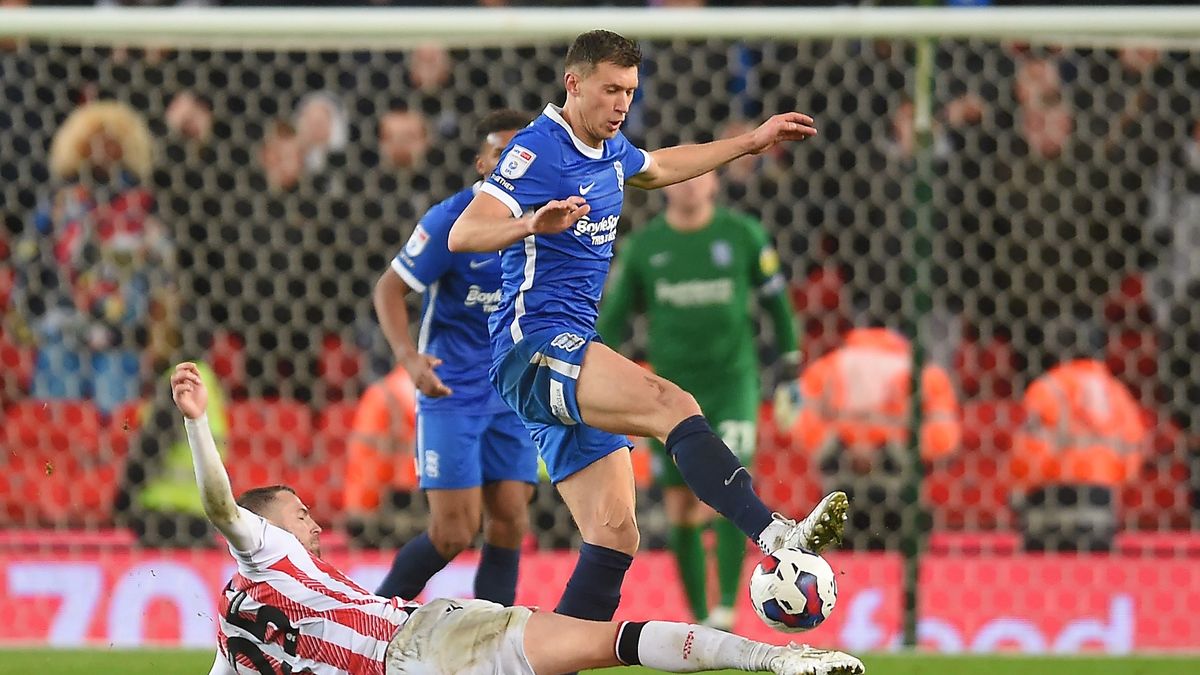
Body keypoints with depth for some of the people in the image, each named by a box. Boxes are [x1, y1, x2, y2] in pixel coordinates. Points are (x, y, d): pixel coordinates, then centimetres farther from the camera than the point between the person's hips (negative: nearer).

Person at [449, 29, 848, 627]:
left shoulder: (610, 151, 16)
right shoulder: (538, 150, -11)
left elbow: (659, 167, 41)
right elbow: (463, 234, -22)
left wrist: (752, 143, 42)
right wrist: (532, 223, -41)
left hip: (568, 358, 10)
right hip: (536, 347, -10)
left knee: (614, 535, 0)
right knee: (670, 403, -31)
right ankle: (775, 533, -46)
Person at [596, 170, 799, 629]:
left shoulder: (742, 234, -1)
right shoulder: (643, 246, 2)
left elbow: (776, 298, 9)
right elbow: (611, 319, 7)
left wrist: (788, 368, 7)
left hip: (732, 384, -2)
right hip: (672, 388, 2)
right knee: (680, 511, 1)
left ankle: (726, 610, -18)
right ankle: (700, 618, 13)